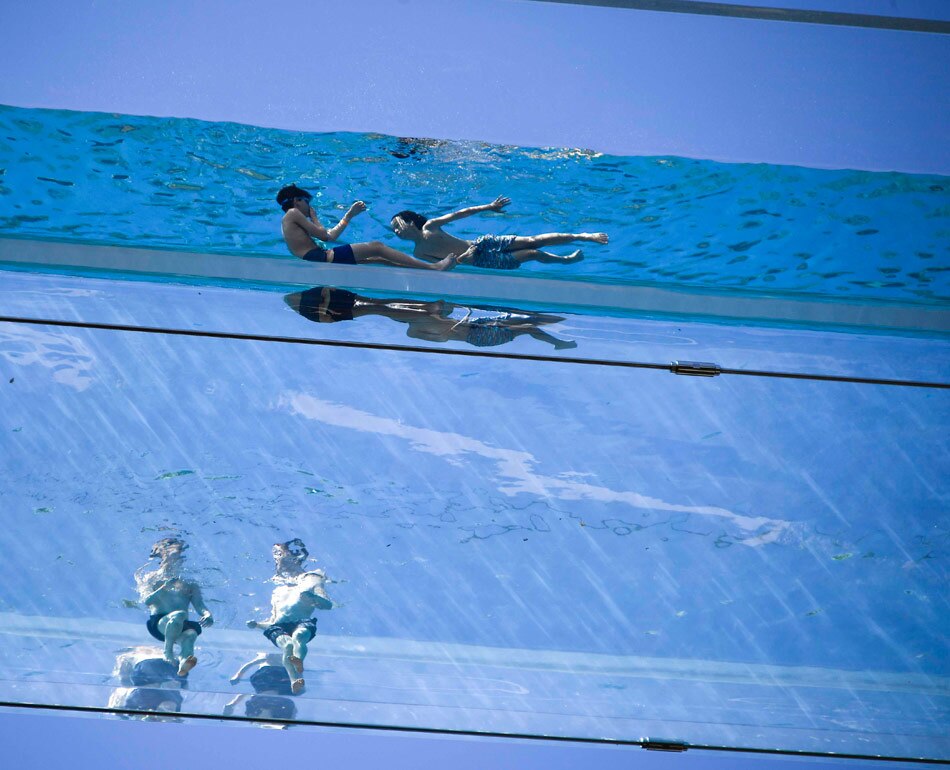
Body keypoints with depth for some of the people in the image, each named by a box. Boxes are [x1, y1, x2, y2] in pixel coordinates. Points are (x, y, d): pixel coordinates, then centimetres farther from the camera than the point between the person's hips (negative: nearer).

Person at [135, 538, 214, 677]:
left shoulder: (190, 585, 24)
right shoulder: (152, 578, 19)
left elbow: (200, 606, 11)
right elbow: (147, 601, 0)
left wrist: (207, 615, -13)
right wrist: (164, 587, -15)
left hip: (180, 628, 2)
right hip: (159, 624, -2)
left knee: (191, 634, -37)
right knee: (180, 614, -36)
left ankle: (184, 663, -68)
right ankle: (168, 652, -34)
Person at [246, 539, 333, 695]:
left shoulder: (311, 579, 23)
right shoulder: (279, 589, 41)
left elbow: (328, 604, 6)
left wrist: (311, 597, -15)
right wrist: (257, 624, 16)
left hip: (302, 623, -2)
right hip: (279, 627, 2)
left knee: (298, 635, -42)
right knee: (287, 644, -37)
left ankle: (298, 660, -74)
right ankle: (295, 681, -64)